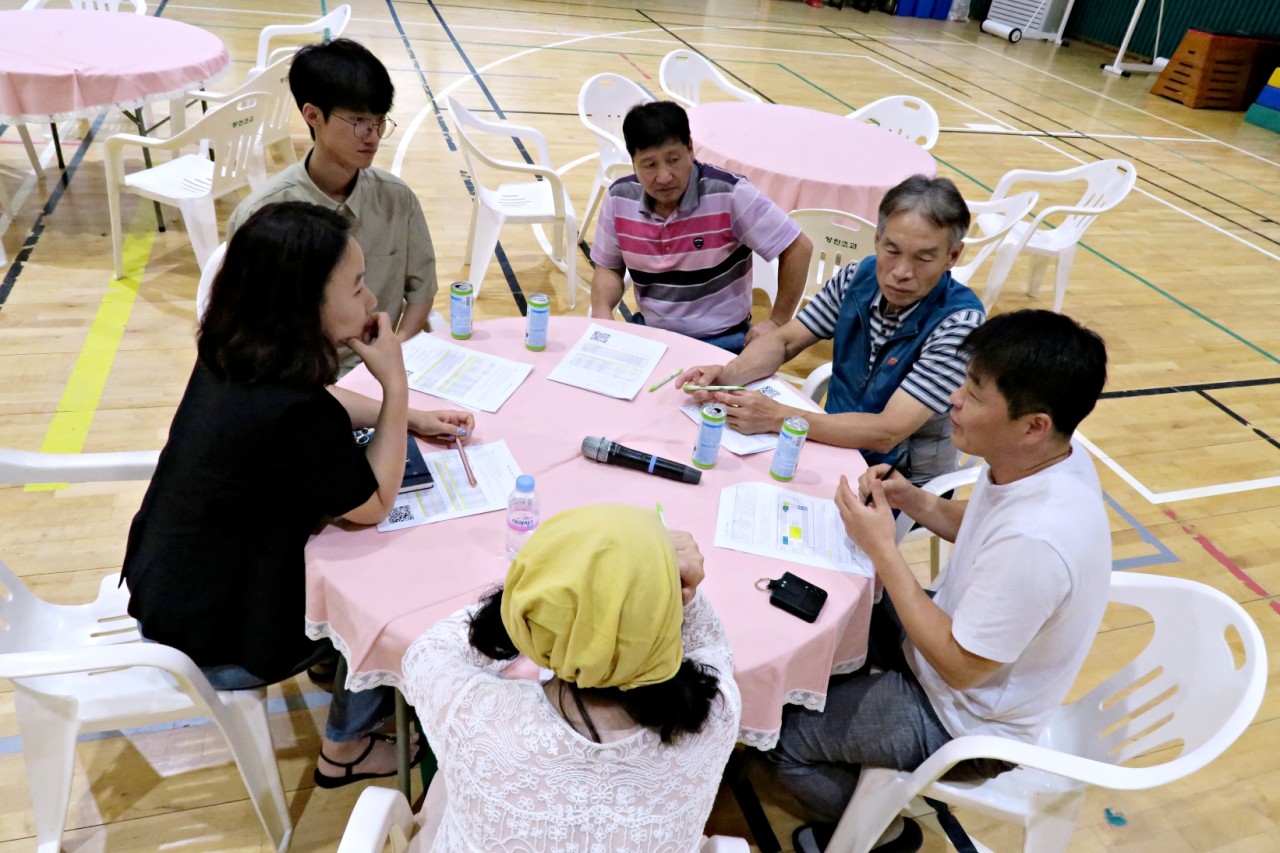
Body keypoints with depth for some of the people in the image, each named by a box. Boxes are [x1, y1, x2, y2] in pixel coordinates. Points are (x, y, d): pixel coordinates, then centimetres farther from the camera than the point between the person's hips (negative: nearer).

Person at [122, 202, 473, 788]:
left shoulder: (234, 352, -11)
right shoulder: (292, 415, -38)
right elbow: (375, 505, -21)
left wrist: (410, 419, 0)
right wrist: (395, 386, -22)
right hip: (211, 646, -7)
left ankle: (332, 661, 39)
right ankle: (345, 750, 31)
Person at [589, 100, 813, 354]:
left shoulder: (730, 193, -19)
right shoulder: (619, 198, -5)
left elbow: (798, 248, -12)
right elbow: (609, 267, 11)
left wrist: (777, 322, -9)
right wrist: (601, 311, -9)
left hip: (720, 339, -3)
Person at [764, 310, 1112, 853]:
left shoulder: (1035, 541, -40)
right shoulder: (1046, 456, -13)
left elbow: (961, 667, -27)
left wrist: (882, 548, -26)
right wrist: (915, 503, -11)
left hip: (965, 720, -8)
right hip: (958, 633, 8)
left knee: (775, 728, -2)